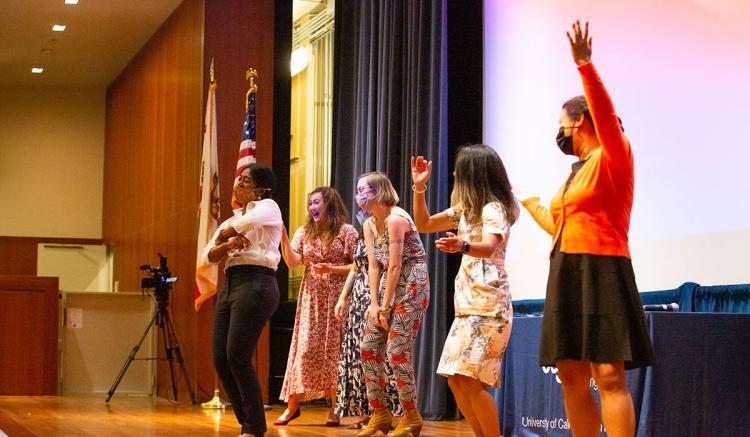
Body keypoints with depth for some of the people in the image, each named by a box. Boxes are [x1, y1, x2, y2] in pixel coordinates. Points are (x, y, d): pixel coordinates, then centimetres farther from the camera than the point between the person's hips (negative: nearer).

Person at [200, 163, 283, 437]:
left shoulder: (268, 207, 3)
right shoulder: (230, 220, 24)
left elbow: (246, 223, -19)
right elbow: (208, 256, 12)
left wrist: (223, 234, 2)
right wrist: (228, 244, -10)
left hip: (256, 283, -8)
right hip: (230, 285, 8)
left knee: (237, 356, -13)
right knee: (220, 358, 1)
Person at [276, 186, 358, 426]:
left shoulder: (347, 231, -1)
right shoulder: (304, 232, 11)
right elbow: (292, 262, -2)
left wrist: (331, 269, -16)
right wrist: (282, 235, -12)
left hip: (337, 298, -3)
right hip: (311, 299, 3)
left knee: (333, 350, -1)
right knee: (305, 349, -1)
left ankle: (335, 408, 7)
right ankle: (293, 405, 5)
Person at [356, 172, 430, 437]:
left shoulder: (395, 218, -17)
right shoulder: (369, 225, 9)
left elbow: (395, 266, -18)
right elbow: (374, 266, 6)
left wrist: (385, 307, -16)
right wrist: (374, 304, -2)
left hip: (411, 285, -9)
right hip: (388, 285, 9)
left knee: (397, 352, -11)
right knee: (369, 349, 4)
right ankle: (380, 414, 13)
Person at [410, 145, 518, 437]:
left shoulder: (493, 208, -11)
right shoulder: (466, 209, 17)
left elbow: (488, 248, -30)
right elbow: (423, 224, 20)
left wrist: (462, 246, -52)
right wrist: (419, 188, 6)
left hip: (488, 307, -10)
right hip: (466, 306, 10)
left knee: (470, 380, -18)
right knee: (455, 380, 6)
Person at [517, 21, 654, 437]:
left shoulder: (612, 159, -3)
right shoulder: (576, 171, 19)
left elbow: (606, 115, -23)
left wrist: (585, 66, -32)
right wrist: (532, 207, 46)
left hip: (602, 273, -8)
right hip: (566, 276, 9)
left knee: (609, 375, -14)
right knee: (571, 375, 7)